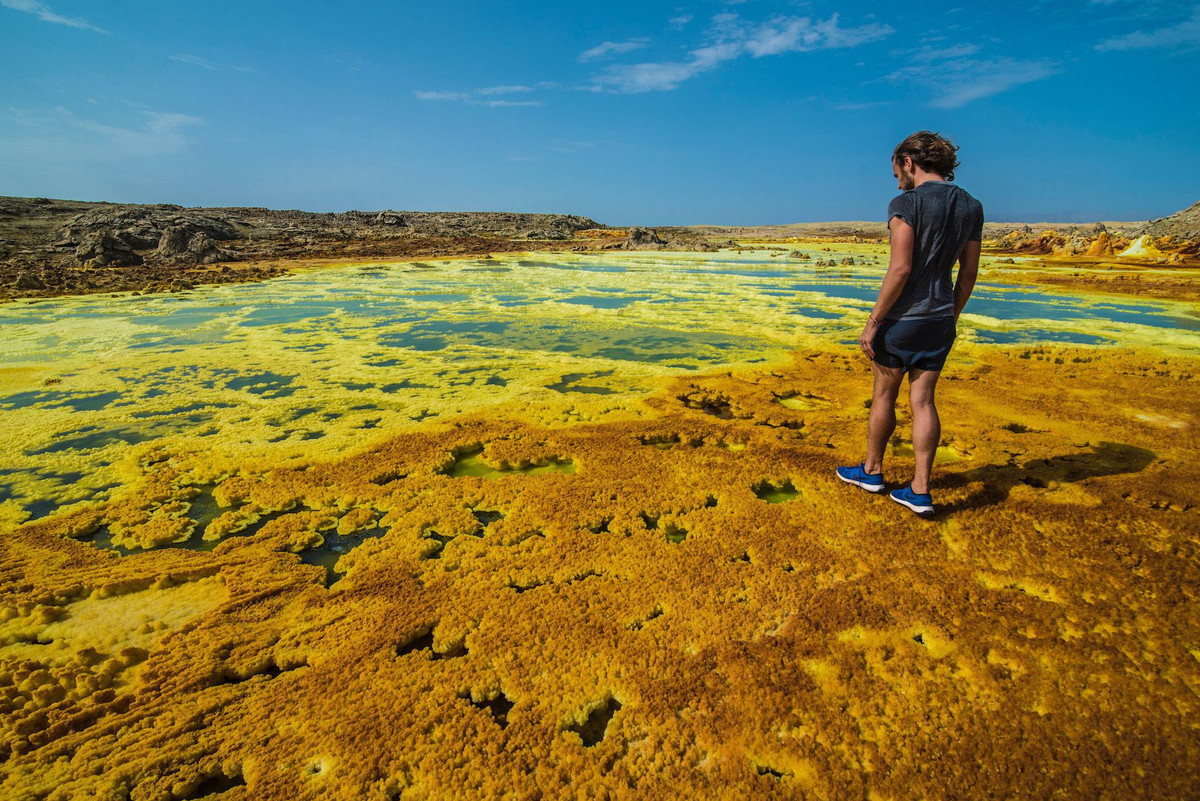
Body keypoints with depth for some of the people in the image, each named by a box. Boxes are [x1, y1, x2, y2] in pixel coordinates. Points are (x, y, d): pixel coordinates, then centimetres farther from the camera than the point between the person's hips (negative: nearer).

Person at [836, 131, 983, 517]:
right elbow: (969, 273, 12)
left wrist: (873, 322, -15)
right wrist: (951, 318, 21)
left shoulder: (906, 203, -13)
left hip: (903, 317, -6)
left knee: (884, 397, 10)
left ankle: (872, 470, 27)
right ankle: (920, 490, 10)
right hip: (940, 319, 6)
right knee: (923, 401, 8)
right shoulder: (972, 206, 9)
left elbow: (900, 269, -21)